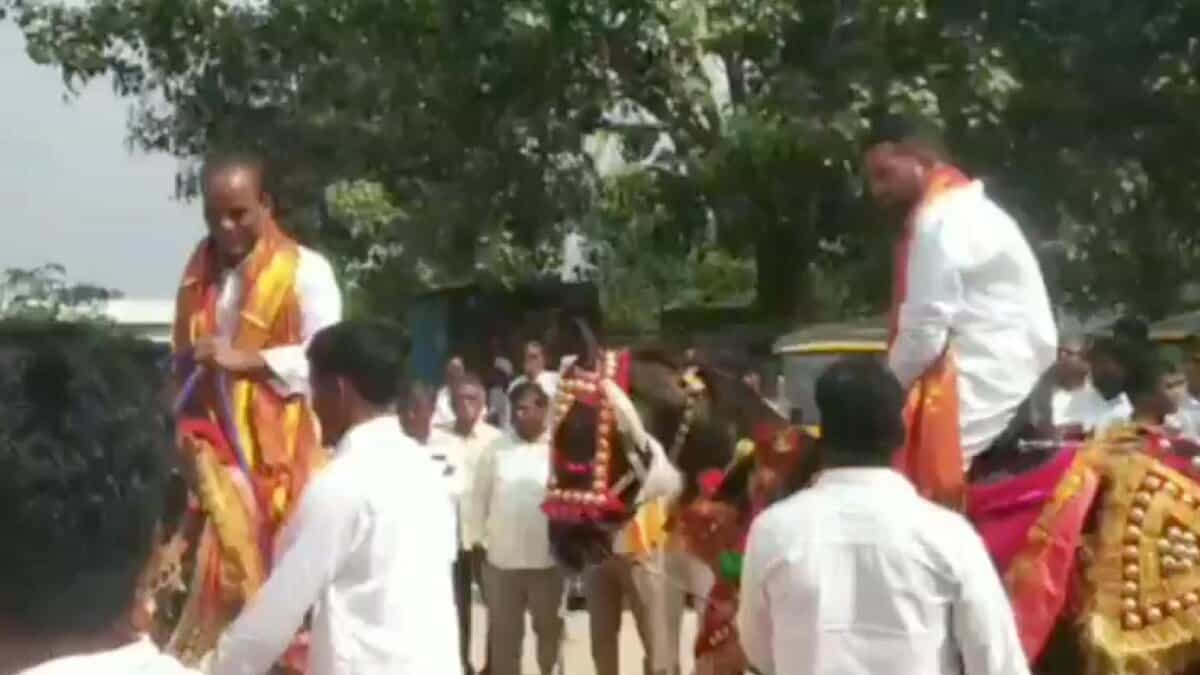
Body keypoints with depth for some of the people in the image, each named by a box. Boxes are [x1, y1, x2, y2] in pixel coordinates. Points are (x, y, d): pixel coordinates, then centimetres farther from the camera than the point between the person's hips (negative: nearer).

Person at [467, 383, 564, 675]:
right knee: (504, 633, 11)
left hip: (548, 558, -1)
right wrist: (479, 538, 4)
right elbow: (479, 498, 5)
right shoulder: (495, 450, 0)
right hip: (502, 559, 1)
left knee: (549, 629, 13)